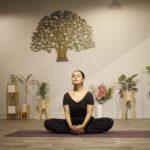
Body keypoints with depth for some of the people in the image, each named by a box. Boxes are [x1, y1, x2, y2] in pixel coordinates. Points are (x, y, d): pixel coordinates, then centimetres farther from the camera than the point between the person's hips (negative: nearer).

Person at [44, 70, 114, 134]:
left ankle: (84, 130, -31)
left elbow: (89, 113, -11)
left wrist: (83, 126, -29)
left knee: (109, 122, -27)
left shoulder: (88, 94, -3)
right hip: (72, 123, 1)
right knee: (48, 123, -22)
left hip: (86, 123, -1)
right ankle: (72, 129, -29)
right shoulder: (67, 95, 2)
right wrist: (71, 126, -26)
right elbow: (67, 113, -7)